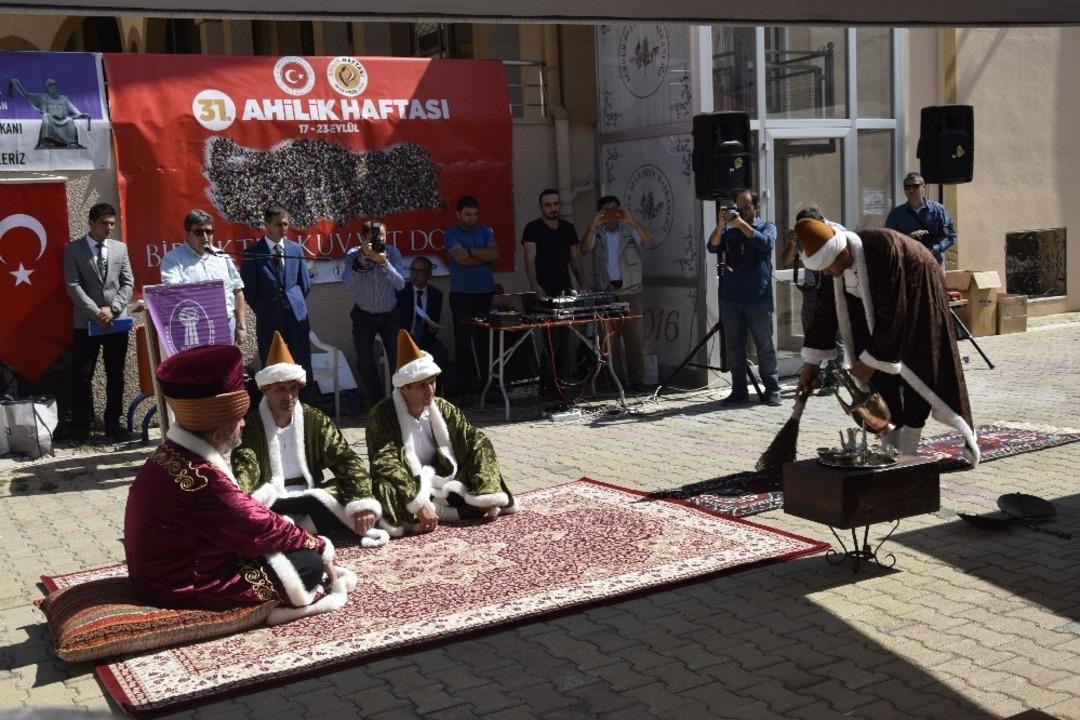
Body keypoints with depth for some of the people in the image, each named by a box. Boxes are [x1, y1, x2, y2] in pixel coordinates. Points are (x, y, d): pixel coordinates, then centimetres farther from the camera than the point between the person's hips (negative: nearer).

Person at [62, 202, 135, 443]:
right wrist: (96, 312, -15)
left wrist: (112, 309, -9)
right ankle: (82, 425, 10)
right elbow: (73, 286, -7)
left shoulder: (120, 248, 9)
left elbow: (128, 283, 5)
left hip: (117, 322, 3)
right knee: (82, 376, 0)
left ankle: (113, 424, 14)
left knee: (116, 376, 6)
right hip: (86, 323, -3)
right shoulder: (73, 249, 0)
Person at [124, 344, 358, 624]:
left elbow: (242, 510, 7)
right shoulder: (202, 479, -30)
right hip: (188, 585, -9)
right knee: (309, 563, -7)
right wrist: (319, 546, -6)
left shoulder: (173, 453, 0)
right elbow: (260, 528, -20)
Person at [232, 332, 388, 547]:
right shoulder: (250, 425, -5)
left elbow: (347, 461, -3)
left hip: (310, 497, 4)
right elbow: (245, 470, -20)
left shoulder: (314, 419, 4)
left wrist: (363, 503, -21)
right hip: (271, 503, -4)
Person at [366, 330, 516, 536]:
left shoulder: (442, 409, -2)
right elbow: (386, 466, -28)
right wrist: (419, 503, -38)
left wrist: (485, 493, -16)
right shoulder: (383, 415, -18)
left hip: (438, 483, 5)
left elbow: (478, 442, -2)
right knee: (383, 488, -37)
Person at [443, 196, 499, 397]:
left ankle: (487, 382, 6)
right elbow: (462, 259, -13)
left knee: (486, 340, 1)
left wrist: (471, 251, -10)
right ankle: (463, 386, 1)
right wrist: (486, 256, -4)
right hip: (462, 295, -3)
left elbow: (495, 254, -3)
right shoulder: (451, 235, 1)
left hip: (486, 293, 3)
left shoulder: (486, 232, 12)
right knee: (463, 342, -3)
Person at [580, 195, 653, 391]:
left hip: (630, 292, -1)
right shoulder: (596, 233, 7)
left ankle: (637, 380, 1)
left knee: (635, 338, -3)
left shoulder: (629, 229, 5)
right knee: (609, 339, 4)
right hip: (605, 293, 1)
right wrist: (592, 226, -26)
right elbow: (584, 249, -10)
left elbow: (648, 240, -11)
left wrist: (632, 221, -27)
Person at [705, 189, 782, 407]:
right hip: (731, 297, 3)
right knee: (734, 347, 4)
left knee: (765, 346, 1)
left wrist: (741, 224, -16)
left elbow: (766, 243, -13)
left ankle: (772, 390, 7)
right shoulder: (728, 229, 14)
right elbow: (712, 247, -1)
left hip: (758, 297, -3)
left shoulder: (767, 226, 8)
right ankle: (739, 390, 10)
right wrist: (721, 224, -13)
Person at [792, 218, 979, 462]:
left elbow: (892, 313, -34)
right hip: (874, 304, 6)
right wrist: (810, 363, -6)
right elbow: (825, 311, -6)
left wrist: (871, 360, -28)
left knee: (914, 375, -9)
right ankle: (890, 447, 8)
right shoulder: (834, 259, -16)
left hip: (918, 302, -6)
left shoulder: (882, 250, -38)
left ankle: (905, 455, -2)